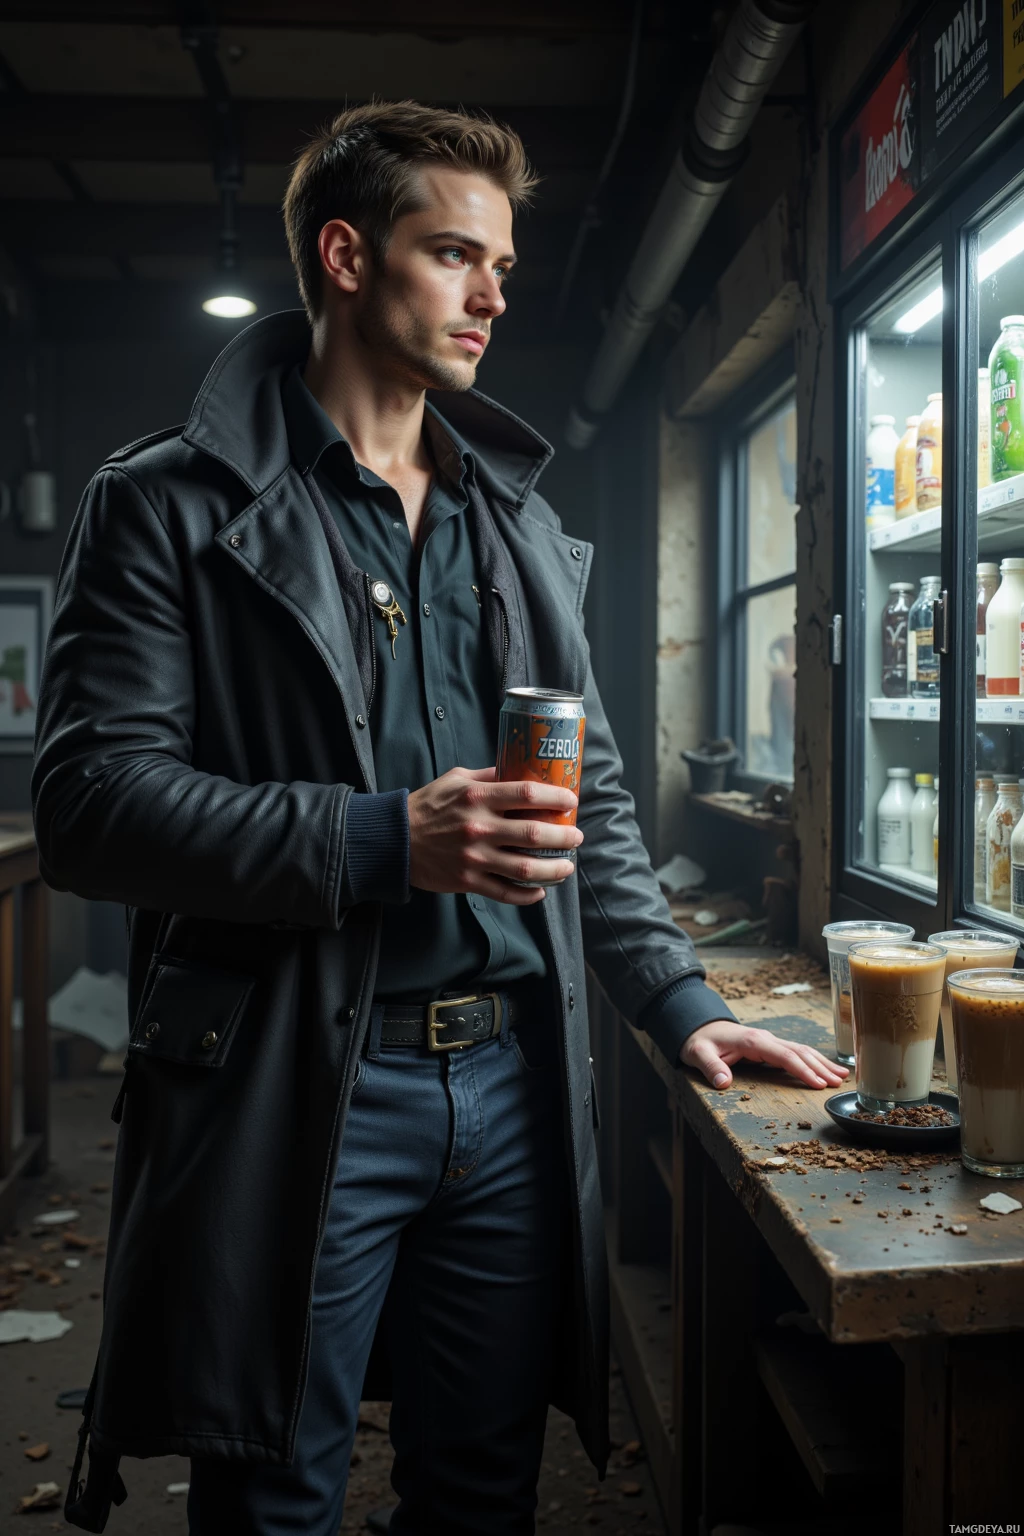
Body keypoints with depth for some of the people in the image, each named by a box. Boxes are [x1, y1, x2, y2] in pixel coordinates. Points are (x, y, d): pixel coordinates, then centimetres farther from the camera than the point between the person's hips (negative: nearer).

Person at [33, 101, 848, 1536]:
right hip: (291, 1095, -4)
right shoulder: (171, 505, -2)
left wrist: (680, 1002, 7)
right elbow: (91, 800, -11)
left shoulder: (522, 524, 15)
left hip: (512, 1081, 5)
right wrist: (383, 844, -22)